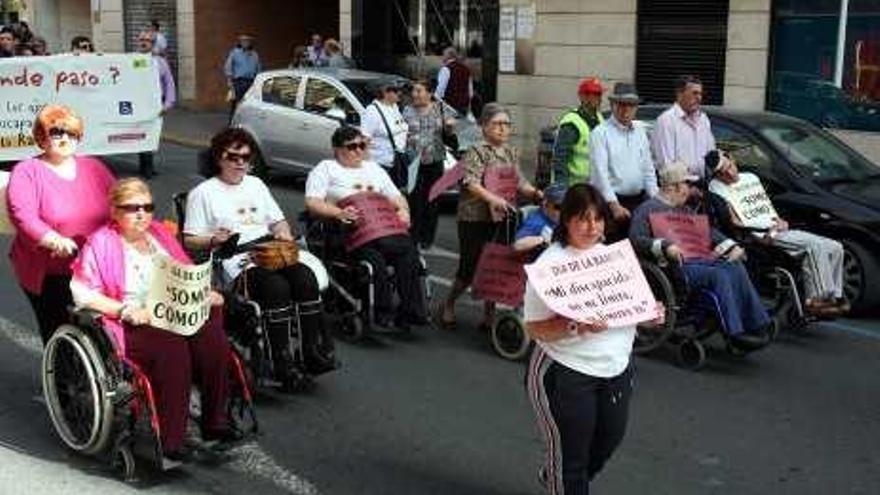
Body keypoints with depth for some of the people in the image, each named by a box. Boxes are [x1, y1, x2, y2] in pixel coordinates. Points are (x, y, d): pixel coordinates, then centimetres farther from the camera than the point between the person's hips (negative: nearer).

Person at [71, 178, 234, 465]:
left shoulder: (160, 234, 23)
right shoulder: (101, 243, 5)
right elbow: (81, 292, -3)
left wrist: (206, 294, 7)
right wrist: (126, 310, -14)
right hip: (133, 325, -5)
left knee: (213, 337, -26)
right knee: (173, 348, -34)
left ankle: (214, 422, -17)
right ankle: (170, 441, -30)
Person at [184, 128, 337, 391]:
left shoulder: (256, 184, 27)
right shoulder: (203, 193, 11)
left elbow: (278, 220, 29)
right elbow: (190, 240, 5)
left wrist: (284, 233, 6)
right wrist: (213, 240, -15)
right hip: (237, 266, -5)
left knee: (305, 278, -27)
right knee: (277, 286, -35)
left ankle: (315, 352, -24)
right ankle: (283, 365, -31)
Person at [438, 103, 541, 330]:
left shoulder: (511, 152, 13)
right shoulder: (476, 152, -8)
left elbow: (520, 183, 14)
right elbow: (471, 183, -21)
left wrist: (535, 193, -5)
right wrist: (492, 198, -34)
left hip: (503, 219, 6)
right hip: (475, 219, -6)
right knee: (470, 267, -1)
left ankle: (489, 314, 18)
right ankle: (448, 305, 22)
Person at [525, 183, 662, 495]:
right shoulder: (550, 264, -14)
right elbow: (535, 328, -17)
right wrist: (576, 327, -32)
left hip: (616, 368, 7)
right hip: (566, 373, -7)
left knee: (609, 440, 21)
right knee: (569, 453, 5)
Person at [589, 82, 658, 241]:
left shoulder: (640, 132, 15)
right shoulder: (601, 133, -5)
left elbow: (648, 169, 17)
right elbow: (600, 173, -13)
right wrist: (614, 205, -21)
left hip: (639, 200, 6)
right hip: (611, 200, -6)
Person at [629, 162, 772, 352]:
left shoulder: (685, 210, 31)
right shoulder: (648, 209, 4)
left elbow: (708, 231, 27)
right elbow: (635, 239, -10)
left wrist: (731, 246, 10)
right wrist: (665, 246, -25)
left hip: (699, 259, 7)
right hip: (677, 265, -7)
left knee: (736, 266, -18)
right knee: (719, 274, -28)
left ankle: (757, 324, -19)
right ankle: (735, 334, -27)